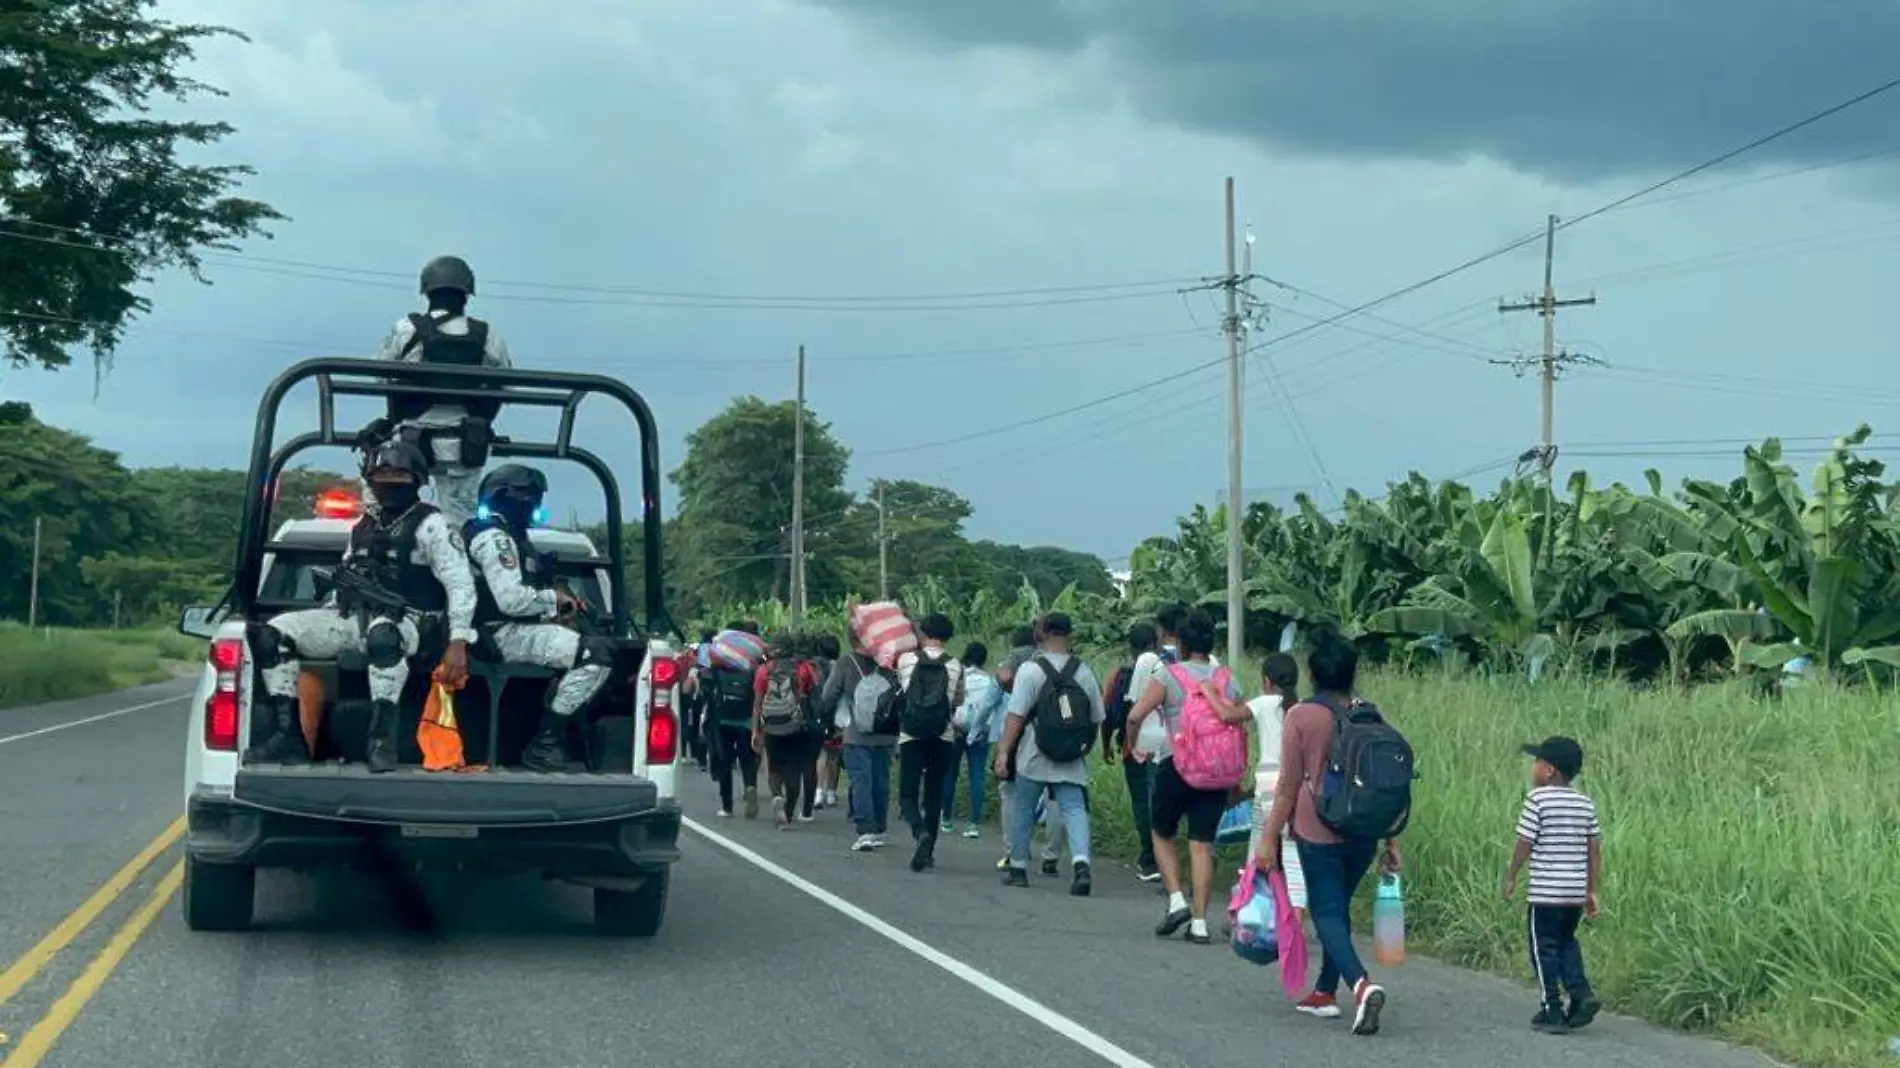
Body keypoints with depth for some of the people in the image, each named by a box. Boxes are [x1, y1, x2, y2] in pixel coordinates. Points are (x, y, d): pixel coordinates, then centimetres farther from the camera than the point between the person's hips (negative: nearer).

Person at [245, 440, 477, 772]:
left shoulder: (431, 525, -1)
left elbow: (461, 585, -8)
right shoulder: (364, 525, 20)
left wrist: (458, 642, -19)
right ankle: (287, 736, -16)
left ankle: (381, 740, -40)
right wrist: (319, 623, 16)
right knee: (272, 633, -12)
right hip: (353, 617, 7)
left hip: (404, 624, -7)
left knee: (381, 636, -45)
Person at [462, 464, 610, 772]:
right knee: (597, 655, -23)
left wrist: (560, 599, 7)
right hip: (505, 634, -11)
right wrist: (553, 598, -9)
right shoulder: (494, 538, -12)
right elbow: (511, 599, -24)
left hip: (518, 629, 11)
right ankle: (543, 745, -22)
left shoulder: (508, 536, 22)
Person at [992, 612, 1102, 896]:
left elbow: (1016, 716, -14)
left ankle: (1018, 868, 22)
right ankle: (1081, 862, -24)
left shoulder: (1030, 669, -9)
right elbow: (1096, 719, 9)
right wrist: (1084, 747, 24)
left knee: (1022, 811, 13)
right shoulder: (1083, 671, 3)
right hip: (1072, 762, 2)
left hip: (1033, 758, -2)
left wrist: (1003, 752, -12)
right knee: (1075, 809, -1)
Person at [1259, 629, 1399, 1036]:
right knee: (1338, 907, 20)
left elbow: (1289, 787, -9)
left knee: (1327, 912, 0)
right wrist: (1391, 841, 11)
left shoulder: (1300, 717, -10)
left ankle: (1361, 984, -23)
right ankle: (1325, 991, 26)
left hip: (1318, 832, -4)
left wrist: (1269, 837, -1)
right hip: (1363, 833, 4)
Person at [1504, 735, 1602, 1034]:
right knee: (1566, 942, 22)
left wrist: (1510, 877, 3)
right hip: (1576, 892, 6)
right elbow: (1594, 849, 9)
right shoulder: (1585, 803, 8)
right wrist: (1592, 891, 15)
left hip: (1545, 892, -6)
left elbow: (1524, 843, -10)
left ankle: (1552, 1011, 5)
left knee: (1544, 947, 5)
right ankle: (1582, 994, 5)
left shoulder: (1537, 799, -10)